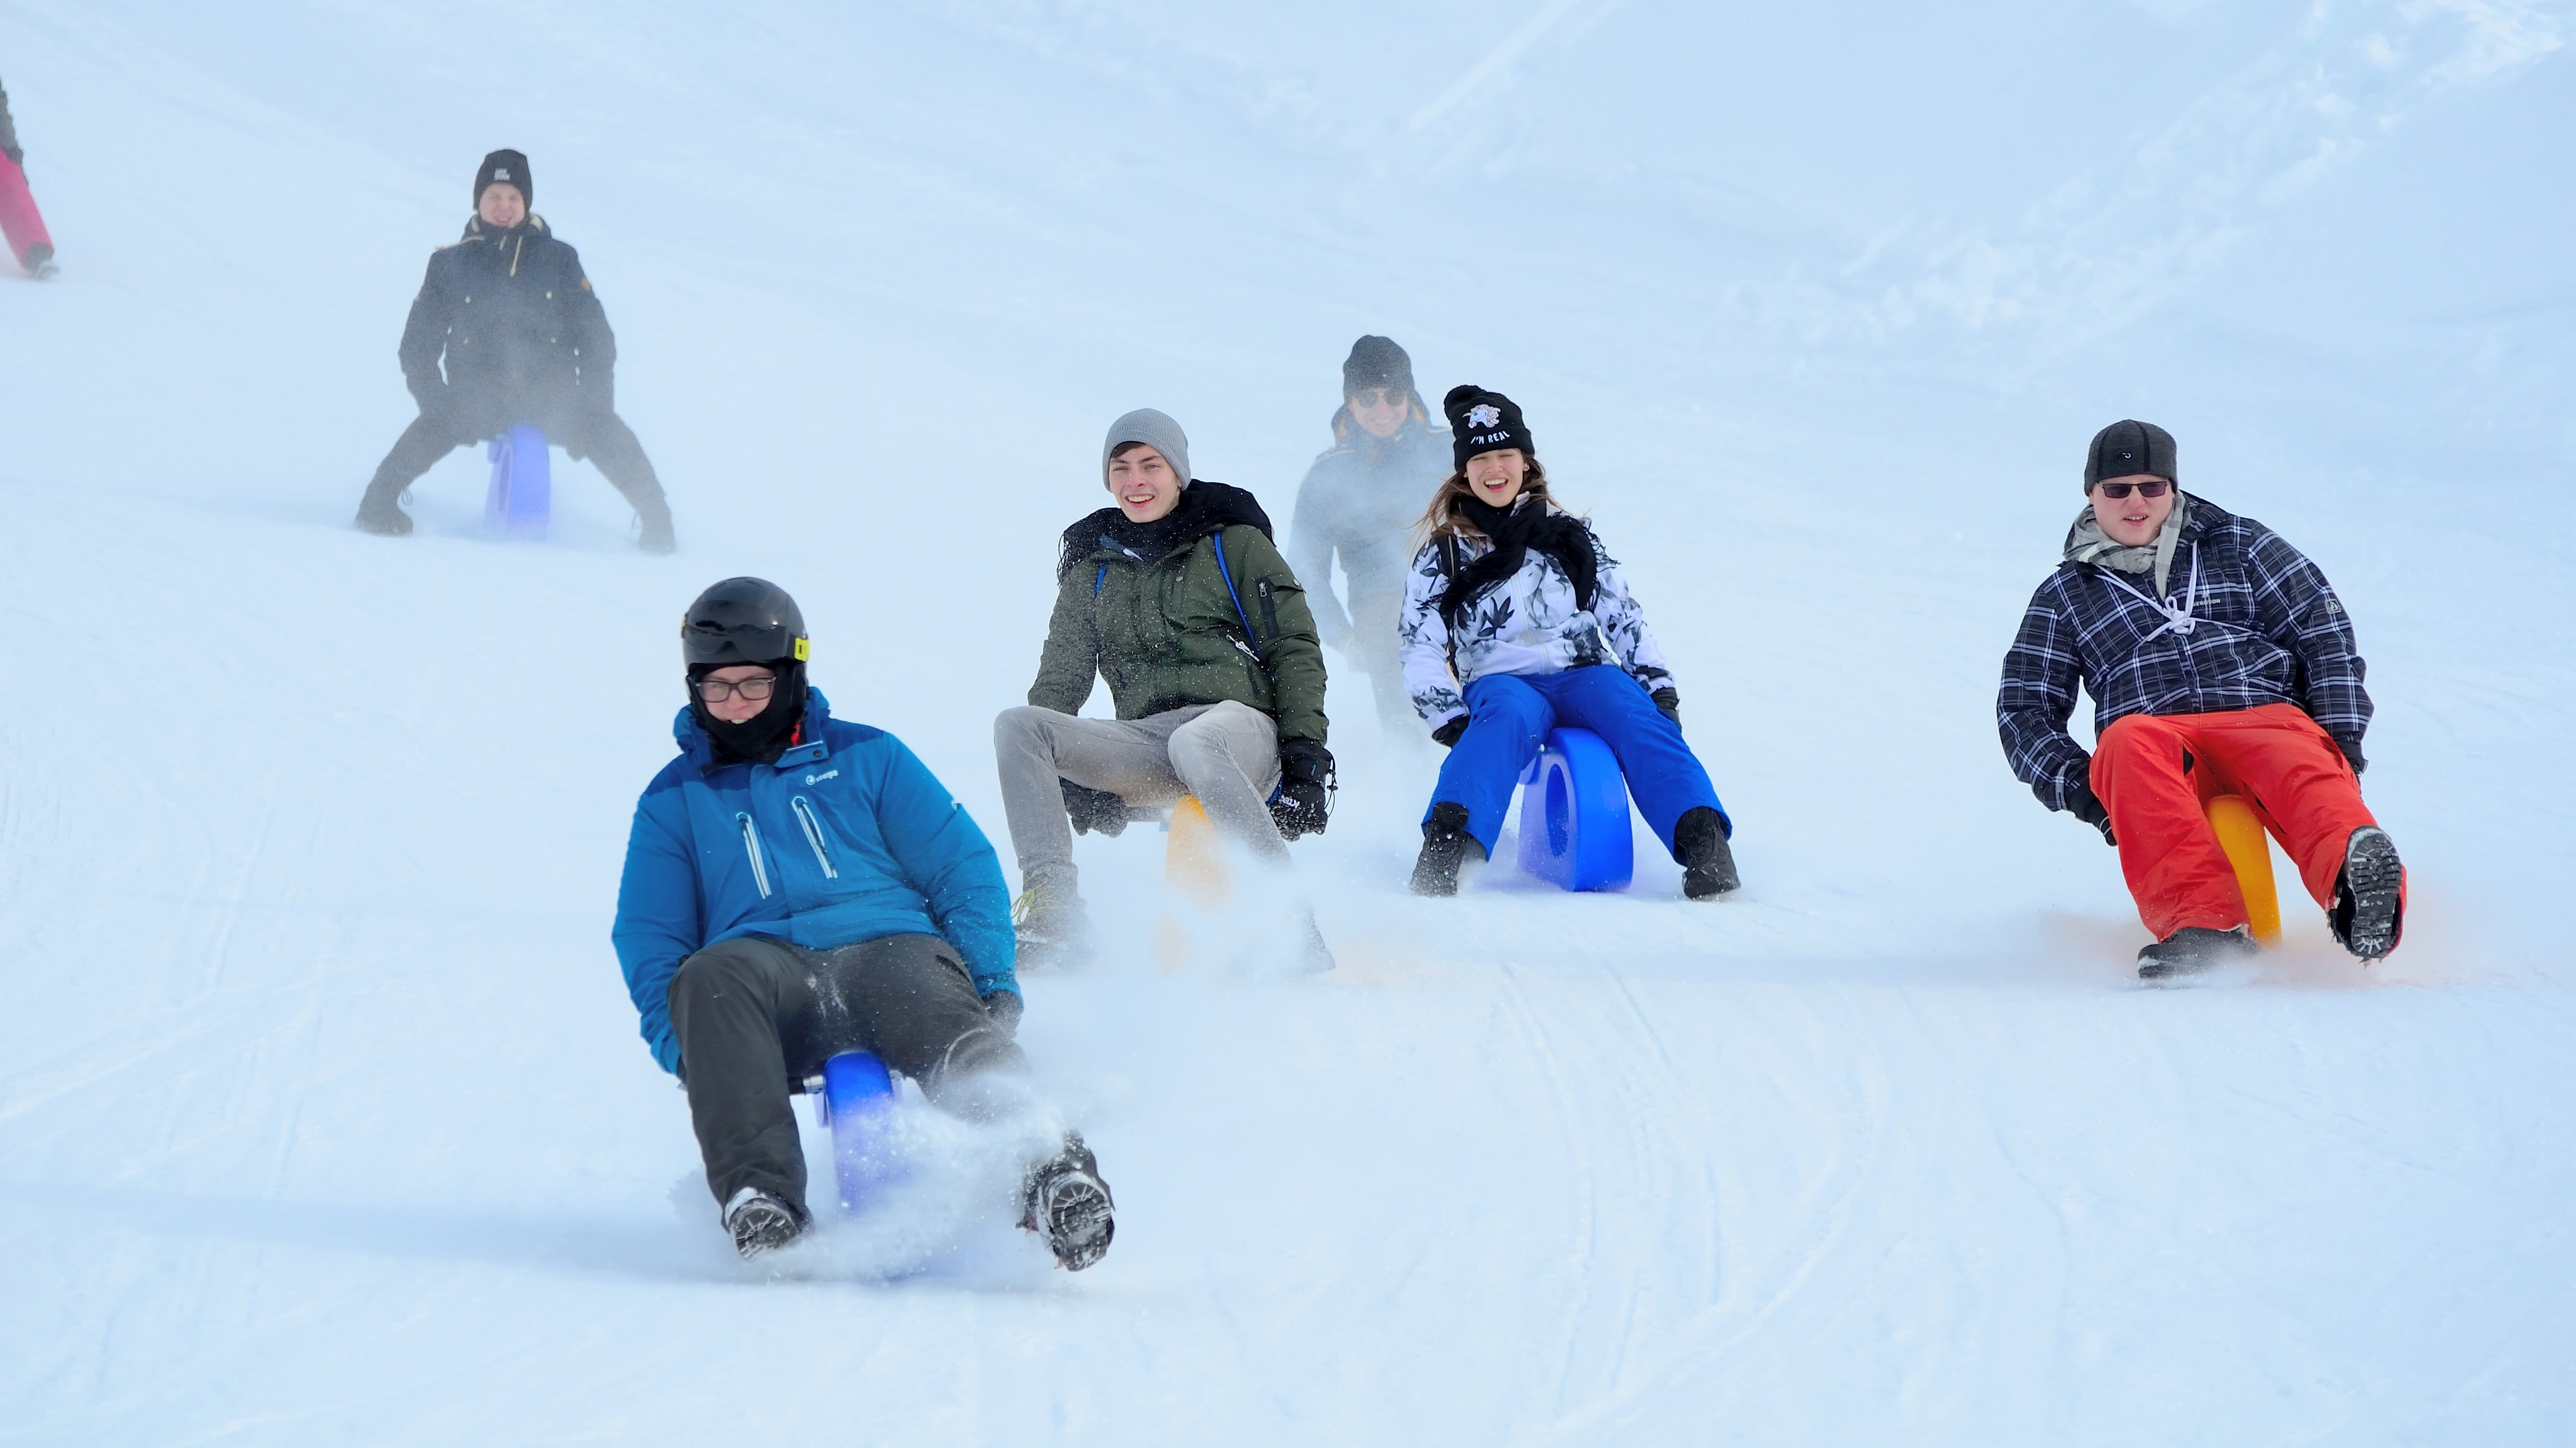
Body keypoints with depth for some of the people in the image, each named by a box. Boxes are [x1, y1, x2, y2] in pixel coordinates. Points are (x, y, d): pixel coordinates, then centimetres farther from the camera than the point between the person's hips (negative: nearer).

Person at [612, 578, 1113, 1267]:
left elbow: (964, 867, 18)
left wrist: (994, 985, 1)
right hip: (768, 968, 1)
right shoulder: (675, 800, 25)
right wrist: (681, 1044, -1)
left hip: (889, 947, 0)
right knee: (713, 976, -36)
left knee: (915, 976, -38)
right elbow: (648, 940, 19)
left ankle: (1042, 1165, -61)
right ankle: (761, 1202, -48)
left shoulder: (865, 757, 23)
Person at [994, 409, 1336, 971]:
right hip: (1146, 747, 4)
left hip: (1239, 725, -4)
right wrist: (1062, 767, 3)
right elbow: (1061, 676, 21)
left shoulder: (1232, 543, 11)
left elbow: (1295, 647, 6)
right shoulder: (1092, 566, 21)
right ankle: (1051, 910, -30)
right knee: (1016, 725, -19)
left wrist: (1306, 751, -7)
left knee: (1193, 744, -41)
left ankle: (1288, 919, -39)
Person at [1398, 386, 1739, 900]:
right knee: (1509, 717, -40)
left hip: (1584, 672, 2)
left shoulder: (1567, 535, 19)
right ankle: (1447, 848, -62)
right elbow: (1421, 648, 5)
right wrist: (1448, 717, -11)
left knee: (1636, 717, -33)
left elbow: (1623, 615, 17)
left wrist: (1658, 684, 4)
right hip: (1502, 681, -2)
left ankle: (1703, 841, -54)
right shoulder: (1443, 554, 13)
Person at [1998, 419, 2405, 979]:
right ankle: (2204, 925, -56)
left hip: (2267, 717, 0)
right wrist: (2077, 784, -1)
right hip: (2160, 735, 0)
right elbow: (2023, 711, 19)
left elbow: (2323, 633, 16)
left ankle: (2358, 886, -71)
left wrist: (2339, 737, 0)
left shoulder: (2238, 546, 22)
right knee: (2127, 742, -38)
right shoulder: (2064, 596, 24)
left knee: (2301, 768, -37)